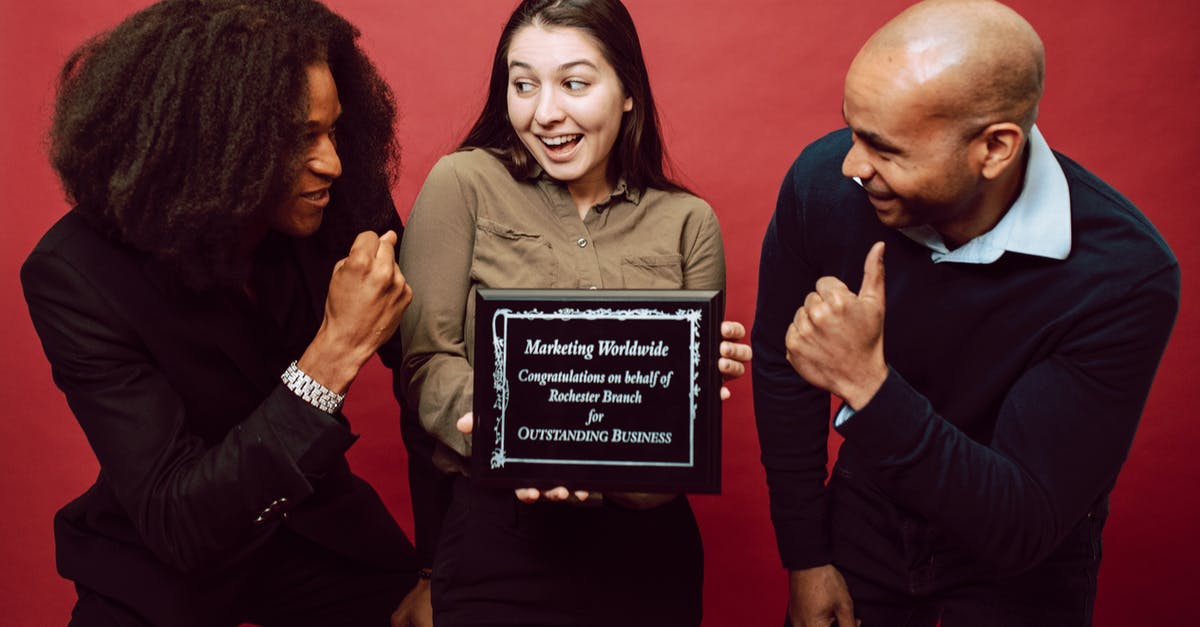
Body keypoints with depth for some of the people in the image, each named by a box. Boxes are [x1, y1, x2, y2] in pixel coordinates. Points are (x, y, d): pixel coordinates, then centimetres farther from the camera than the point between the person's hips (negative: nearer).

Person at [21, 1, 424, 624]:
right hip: (164, 575, -2)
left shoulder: (342, 210, -15)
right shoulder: (77, 274, -23)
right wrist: (333, 355, -37)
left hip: (315, 532, 2)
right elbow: (176, 526, -28)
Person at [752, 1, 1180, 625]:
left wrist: (867, 382, -41)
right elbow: (780, 366, -8)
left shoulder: (1126, 274, -30)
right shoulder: (823, 180, -22)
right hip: (864, 523, 2)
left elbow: (1022, 531, -29)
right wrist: (804, 556, -2)